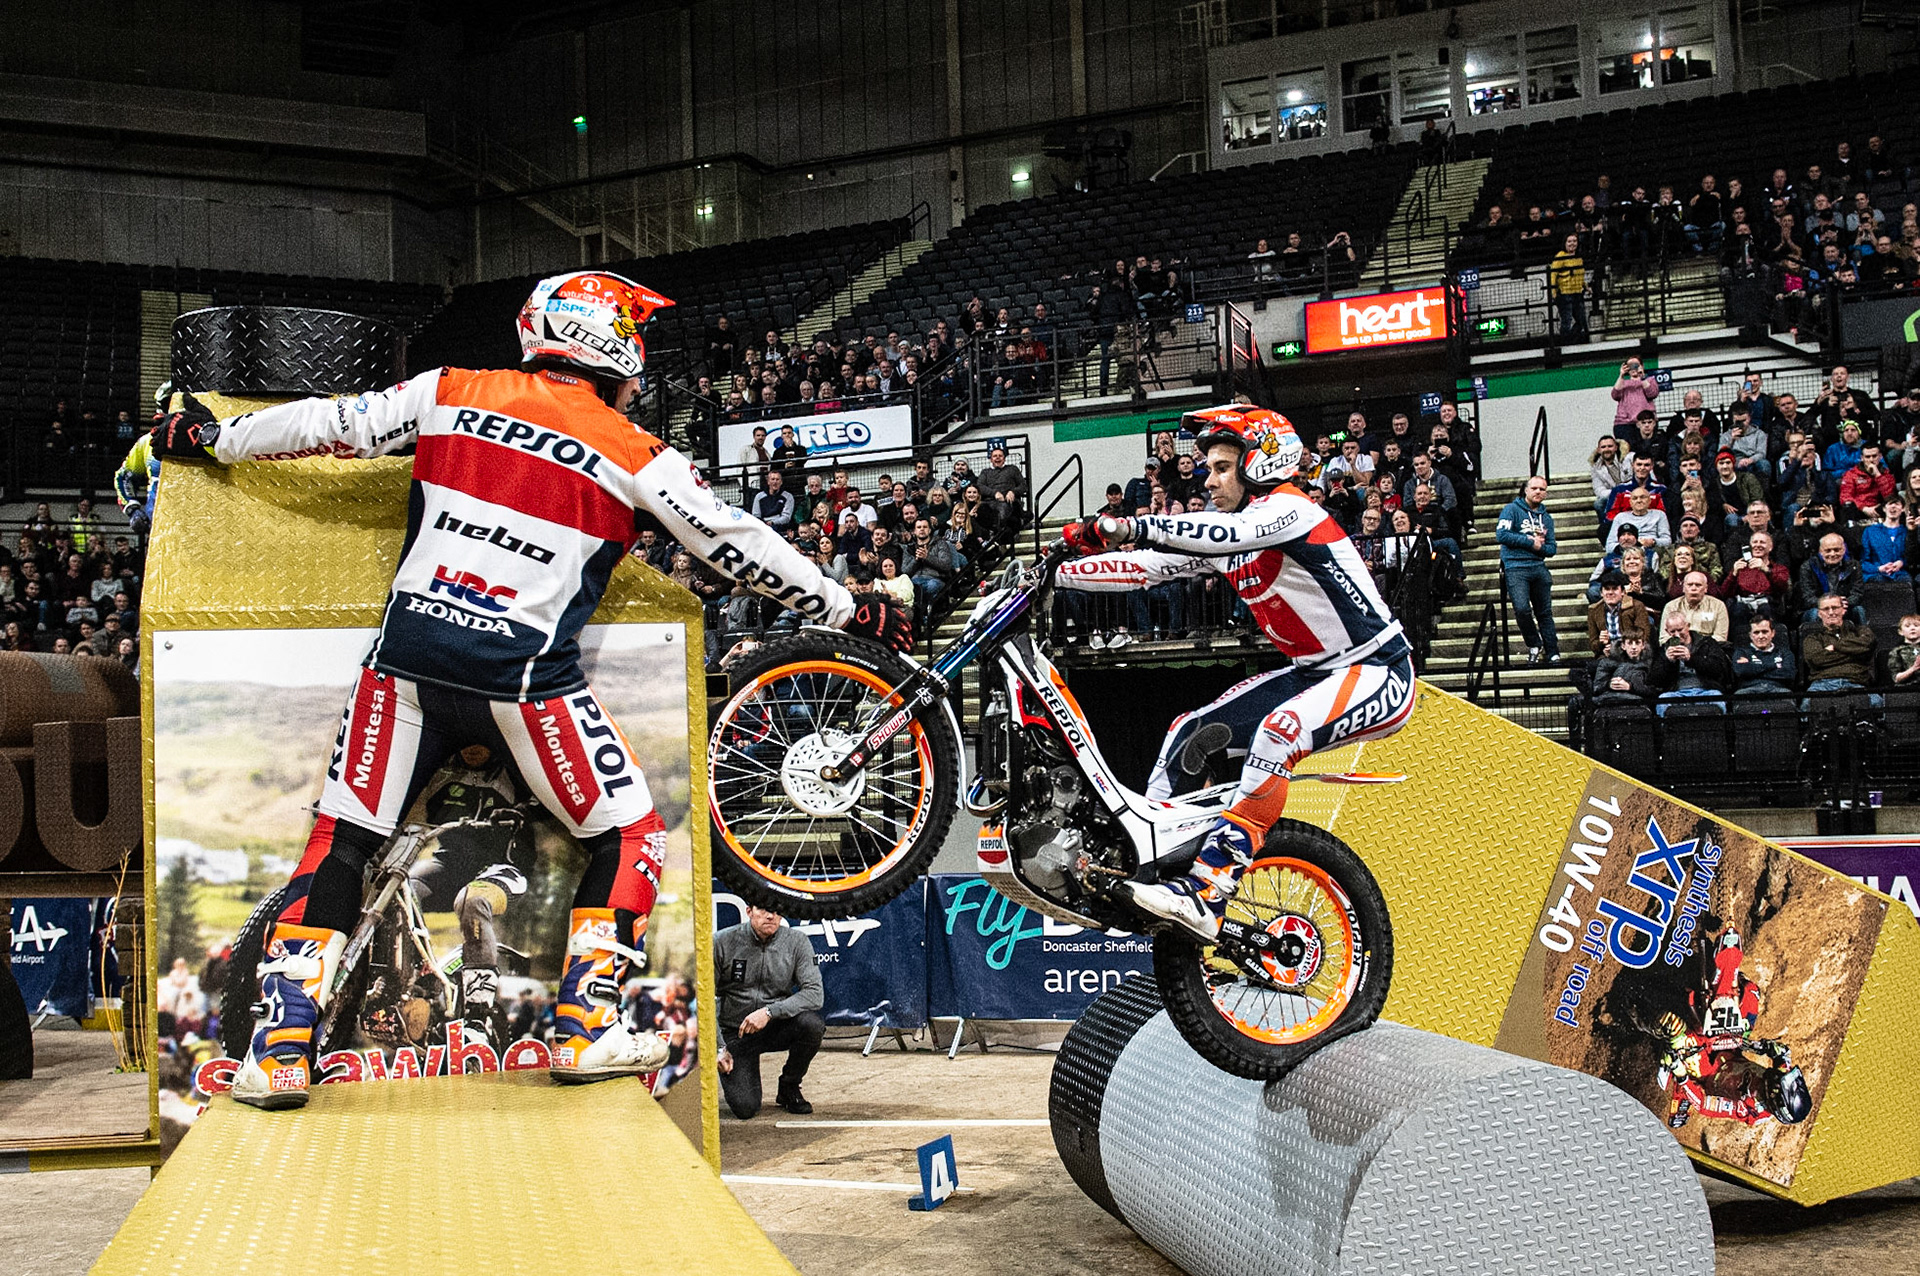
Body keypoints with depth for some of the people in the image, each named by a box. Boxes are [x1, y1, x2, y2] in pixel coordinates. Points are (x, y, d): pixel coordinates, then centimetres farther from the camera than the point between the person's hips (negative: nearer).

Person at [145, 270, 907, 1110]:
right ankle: (585, 1030, 10)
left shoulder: (452, 393, 9)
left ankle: (280, 1049, 9)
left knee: (339, 843, 14)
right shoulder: (634, 457, 2)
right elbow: (738, 546, 5)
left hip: (408, 656, 3)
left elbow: (328, 425, 15)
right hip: (525, 677, -3)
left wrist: (213, 439, 31)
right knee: (631, 839, 15)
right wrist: (849, 612, 15)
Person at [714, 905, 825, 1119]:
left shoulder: (796, 942, -8)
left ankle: (789, 1088, -4)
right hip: (736, 1034, -2)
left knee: (812, 1024, -31)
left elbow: (815, 994, -16)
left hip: (777, 1027, 2)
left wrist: (769, 1011, -27)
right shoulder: (723, 943, -10)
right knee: (745, 1108, -19)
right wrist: (718, 1047, -11)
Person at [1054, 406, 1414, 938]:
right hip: (1313, 672, 10)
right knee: (1191, 731, 4)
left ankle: (1205, 894, -39)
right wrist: (1051, 574, -2)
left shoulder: (1288, 508, -16)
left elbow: (1230, 533, -36)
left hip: (1377, 670, -10)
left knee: (1280, 730, -34)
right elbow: (1144, 566, 5)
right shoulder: (1218, 530, 9)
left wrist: (1131, 526, -43)